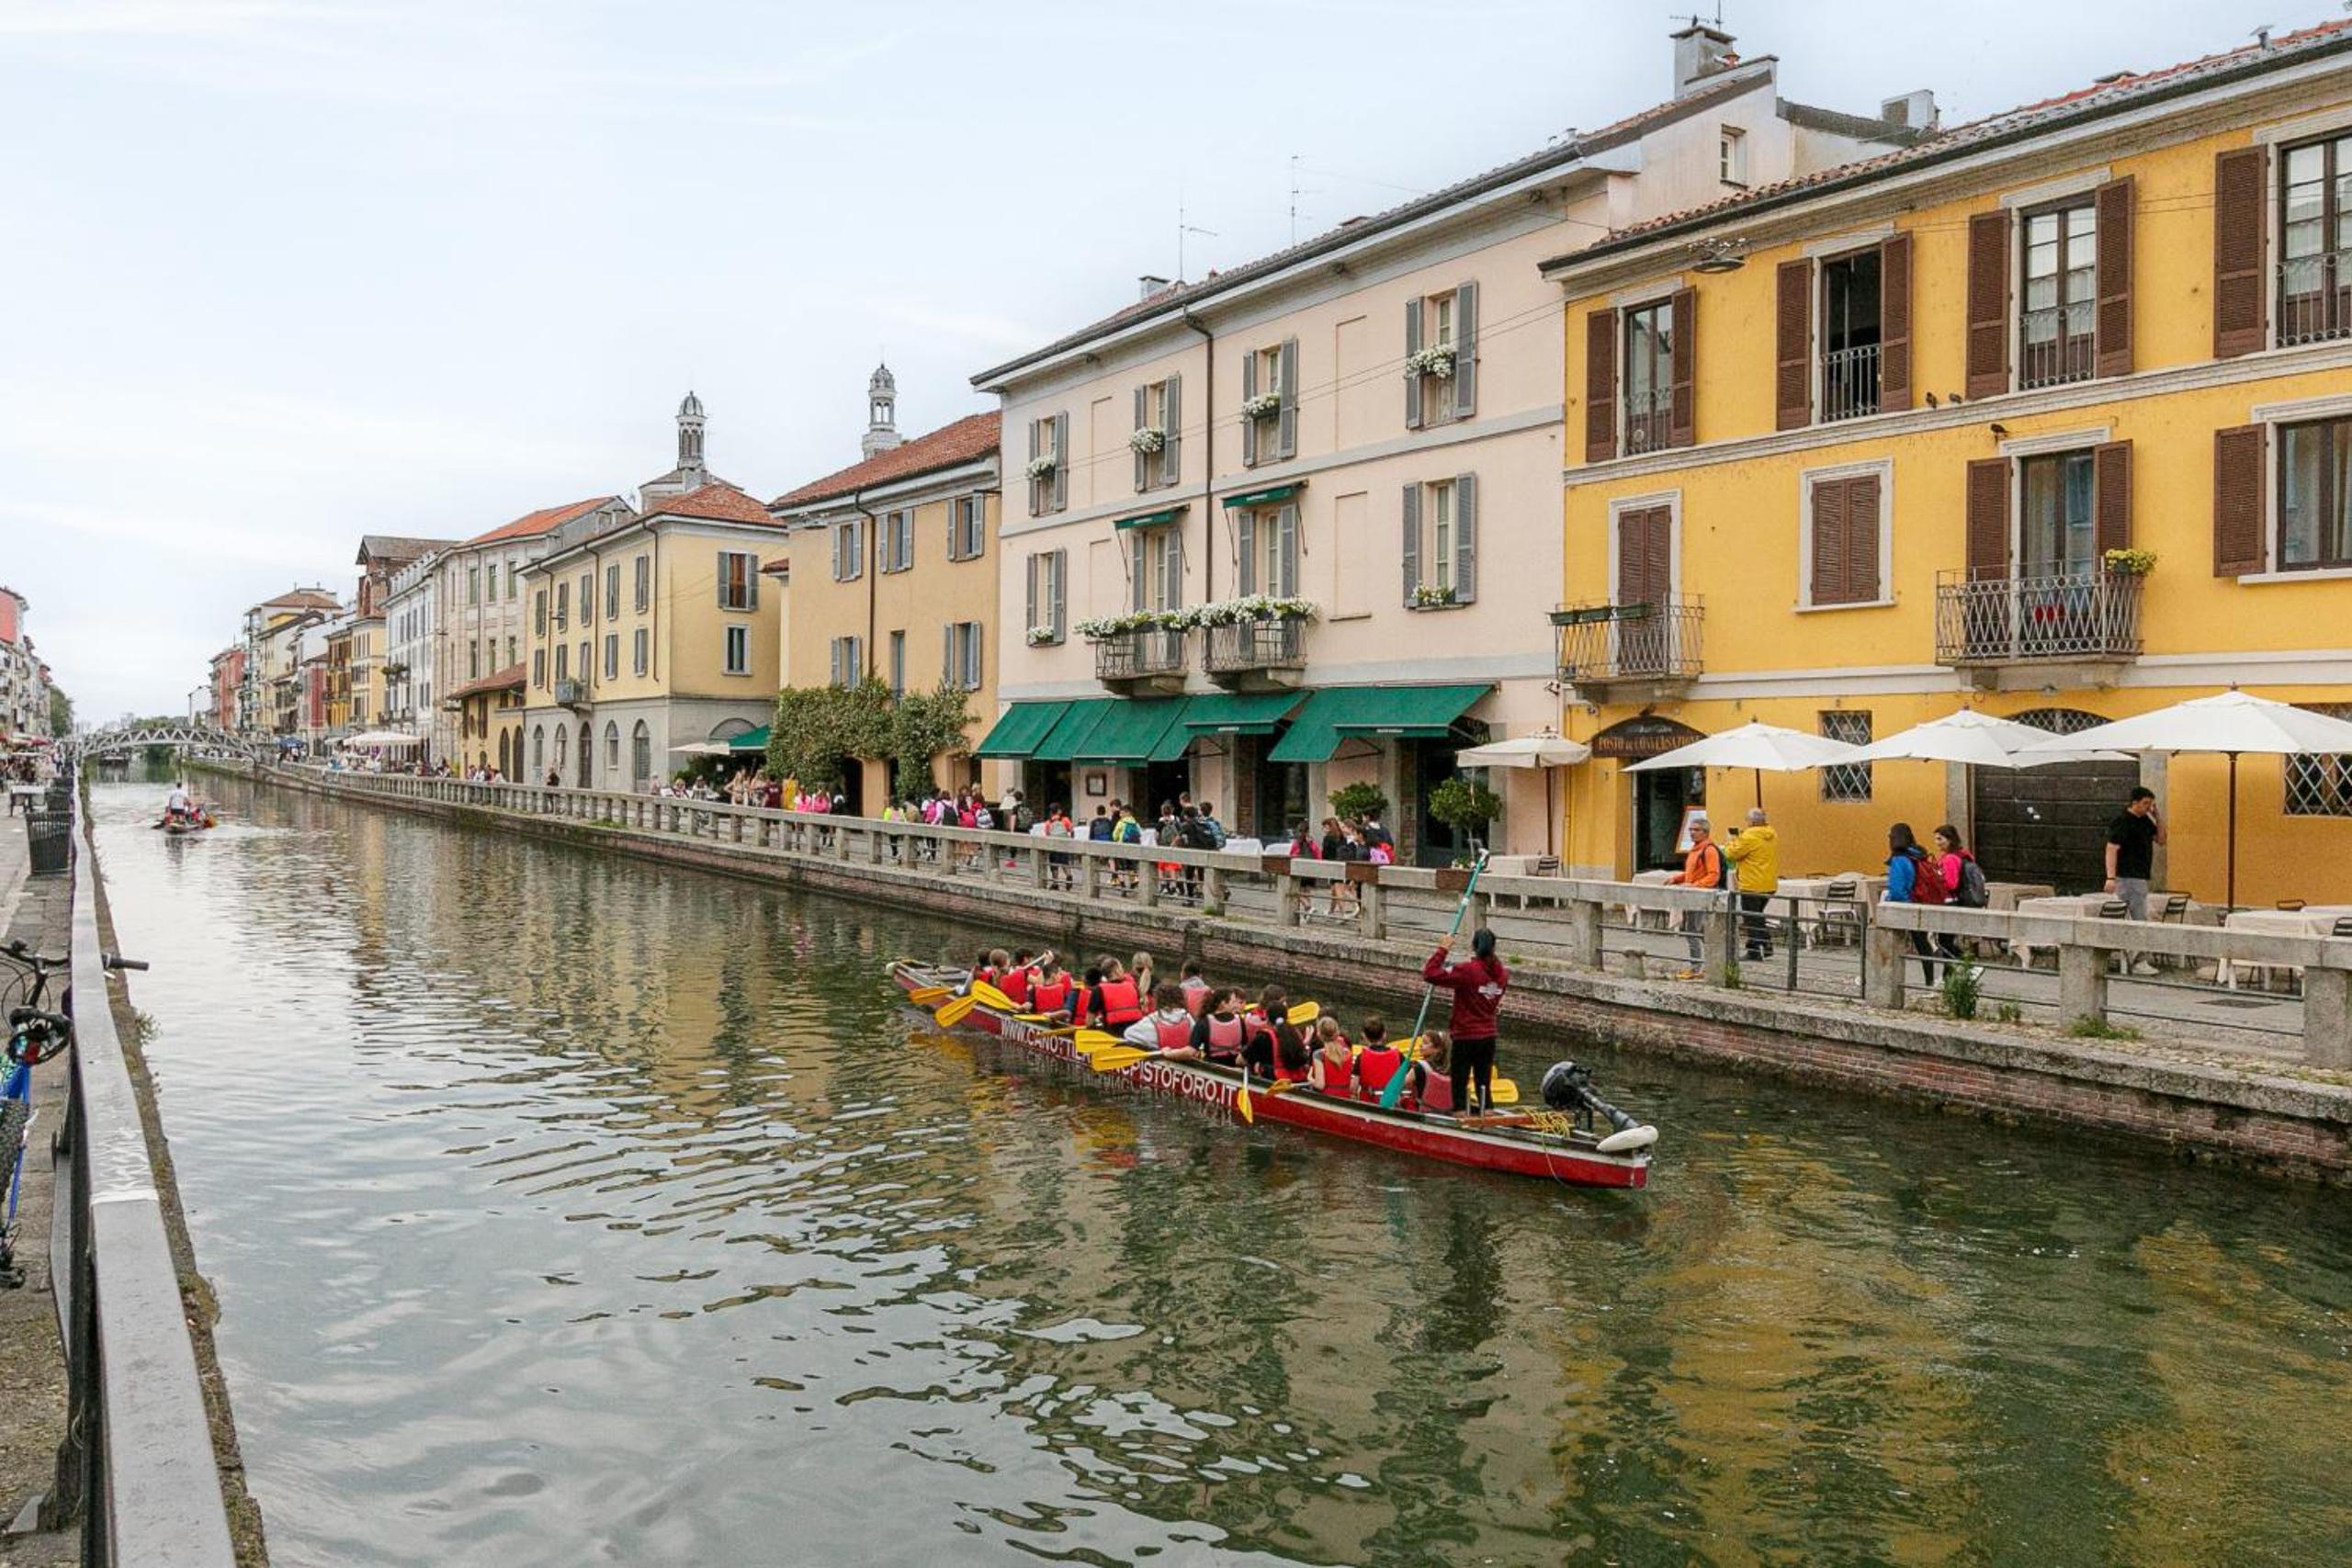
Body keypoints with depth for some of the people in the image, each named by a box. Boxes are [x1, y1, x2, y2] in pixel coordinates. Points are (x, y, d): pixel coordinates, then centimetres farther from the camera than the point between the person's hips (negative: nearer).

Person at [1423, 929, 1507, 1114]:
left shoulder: (1467, 971, -18)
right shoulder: (1502, 973, 1)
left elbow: (1430, 974, -24)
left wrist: (1443, 949, -14)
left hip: (1465, 1038, -6)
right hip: (1489, 1038, 6)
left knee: (1459, 1087, 2)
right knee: (1484, 1088, 15)